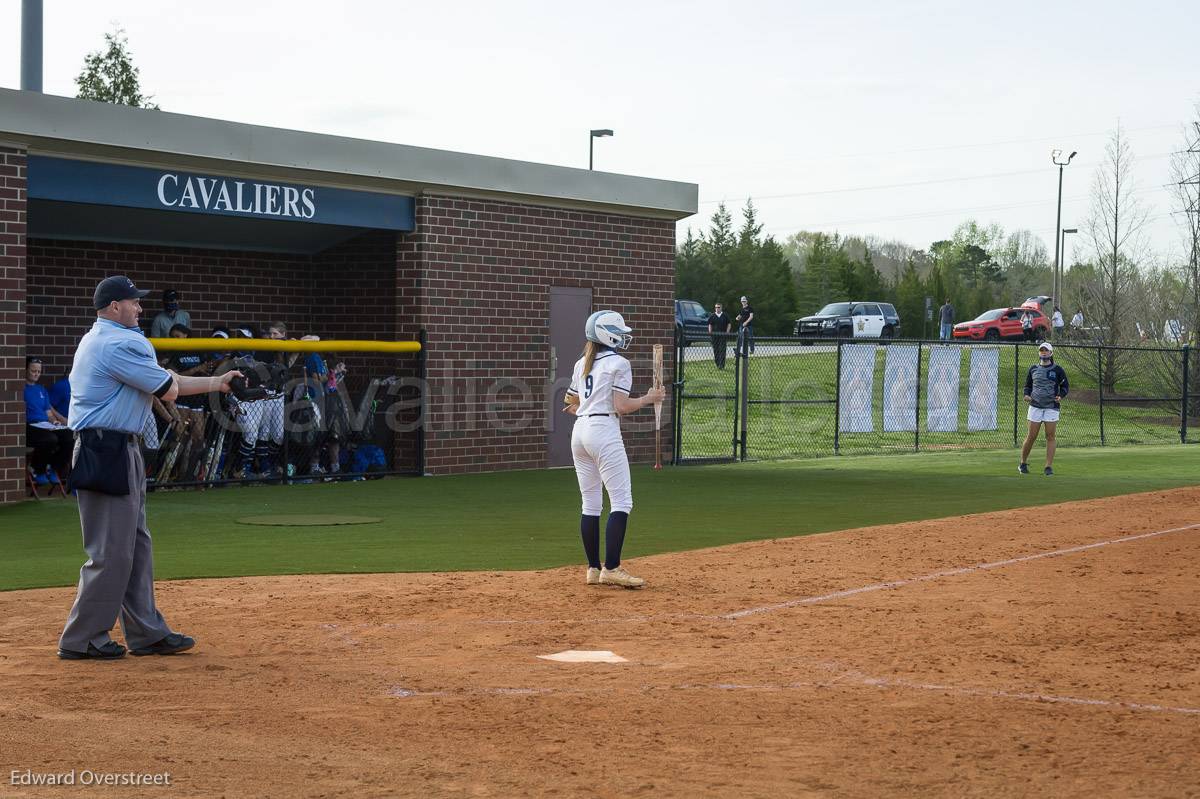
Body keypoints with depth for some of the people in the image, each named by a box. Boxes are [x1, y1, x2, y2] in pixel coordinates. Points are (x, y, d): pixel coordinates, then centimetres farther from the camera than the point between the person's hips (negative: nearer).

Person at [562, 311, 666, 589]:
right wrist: (649, 398, 1)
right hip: (604, 433, -8)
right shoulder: (618, 364, -6)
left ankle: (594, 569, 11)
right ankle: (611, 568, -15)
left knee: (591, 503, 10)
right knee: (621, 501, -7)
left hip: (579, 431, 8)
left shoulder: (581, 364, 16)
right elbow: (621, 407, -12)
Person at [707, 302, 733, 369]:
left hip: (723, 335, -2)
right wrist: (710, 332, 2)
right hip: (714, 335, 2)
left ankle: (721, 365, -12)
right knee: (716, 350, 5)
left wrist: (727, 332, -1)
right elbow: (710, 324, 13)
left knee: (722, 350, -10)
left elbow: (729, 324, 8)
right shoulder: (712, 316, 7)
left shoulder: (725, 316, 4)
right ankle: (718, 364, 16)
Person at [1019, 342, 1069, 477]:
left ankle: (1049, 466, -2)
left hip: (1052, 407, -1)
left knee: (1050, 437, -5)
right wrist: (1027, 395, -2)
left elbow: (1065, 386, 7)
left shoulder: (1057, 370, 2)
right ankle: (1022, 463, 16)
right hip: (1035, 406, 2)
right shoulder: (1033, 369, 9)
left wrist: (1060, 396, -13)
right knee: (1031, 437, 1)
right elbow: (1027, 385, 19)